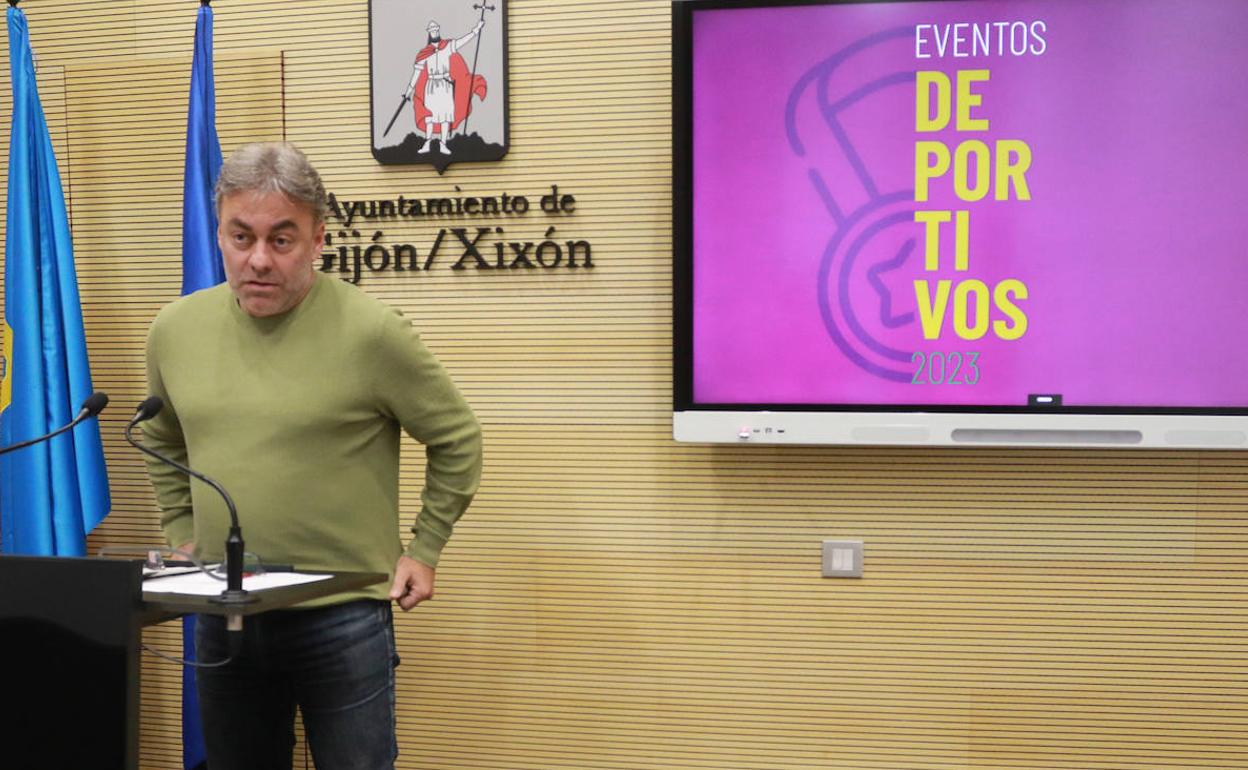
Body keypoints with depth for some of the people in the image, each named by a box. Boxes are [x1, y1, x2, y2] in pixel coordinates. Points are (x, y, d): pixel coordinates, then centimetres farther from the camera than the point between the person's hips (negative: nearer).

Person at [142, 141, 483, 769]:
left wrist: (423, 550, 0)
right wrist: (182, 539, 15)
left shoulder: (372, 333, -13)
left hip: (343, 617, -4)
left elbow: (456, 440, -1)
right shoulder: (175, 329, 3)